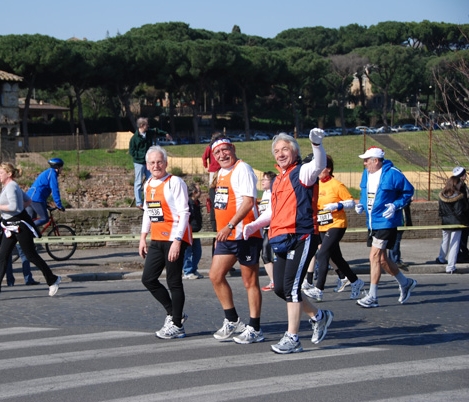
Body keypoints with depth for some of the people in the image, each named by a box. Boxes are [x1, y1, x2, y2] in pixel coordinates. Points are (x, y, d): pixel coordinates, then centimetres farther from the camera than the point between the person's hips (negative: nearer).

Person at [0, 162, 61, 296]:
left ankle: (52, 280, 15)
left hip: (20, 225, -10)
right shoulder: (11, 186, 13)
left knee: (31, 255, 0)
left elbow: (13, 206, -29)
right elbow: (28, 201, 21)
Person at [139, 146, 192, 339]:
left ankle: (177, 325, 9)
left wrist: (176, 241, -21)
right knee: (148, 279, 7)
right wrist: (143, 237, 17)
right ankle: (173, 313, 23)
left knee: (173, 282, -2)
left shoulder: (175, 183, -12)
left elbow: (183, 213, -16)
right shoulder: (148, 185, 12)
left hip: (174, 239, -8)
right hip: (156, 240, 8)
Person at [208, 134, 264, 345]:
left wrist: (230, 226, -29)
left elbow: (248, 201, -24)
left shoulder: (242, 169, -13)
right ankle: (232, 321, 20)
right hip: (226, 236, 9)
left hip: (245, 234, -9)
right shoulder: (221, 173, 15)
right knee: (215, 276, 7)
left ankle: (254, 329, 7)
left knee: (250, 282, -1)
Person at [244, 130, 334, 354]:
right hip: (281, 241, 9)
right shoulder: (278, 180, 20)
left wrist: (316, 143, -47)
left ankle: (292, 339, -3)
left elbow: (319, 165, -27)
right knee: (280, 289, 8)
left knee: (291, 287, -11)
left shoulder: (302, 172, -4)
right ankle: (318, 316, 28)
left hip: (301, 238, -9)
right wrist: (254, 225, 10)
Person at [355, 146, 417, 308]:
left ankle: (372, 297, -7)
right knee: (382, 259, 14)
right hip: (372, 222, 8)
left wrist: (396, 205, -18)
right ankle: (405, 283, 35)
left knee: (375, 257, -12)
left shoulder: (392, 174, -14)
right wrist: (361, 204, 4)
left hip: (386, 221, -8)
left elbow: (408, 191, -7)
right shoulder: (366, 173, 7)